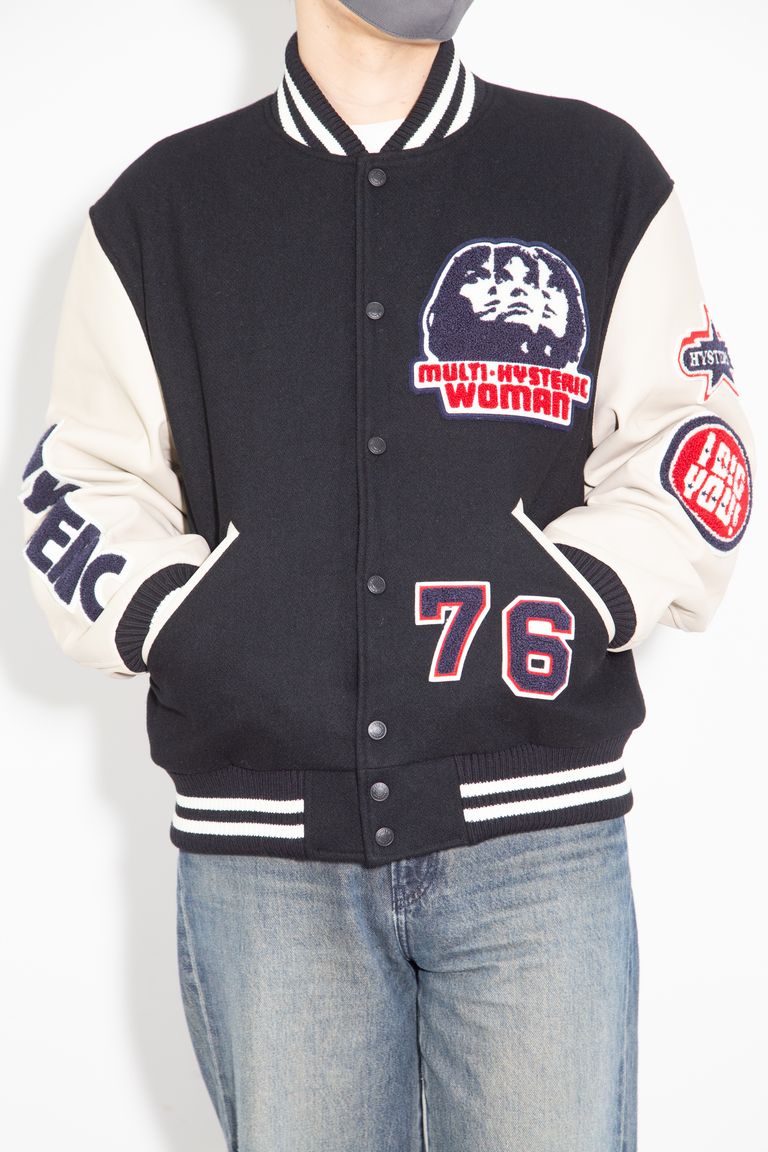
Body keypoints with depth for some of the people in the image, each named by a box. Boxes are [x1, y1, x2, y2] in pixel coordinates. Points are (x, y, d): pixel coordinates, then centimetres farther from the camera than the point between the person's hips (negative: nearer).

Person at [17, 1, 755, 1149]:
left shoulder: (600, 172, 8)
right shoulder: (161, 205, 10)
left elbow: (690, 451, 6)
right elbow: (83, 485, 11)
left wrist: (574, 605, -10)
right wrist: (179, 627, -7)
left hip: (536, 836, 0)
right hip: (263, 849, 1)